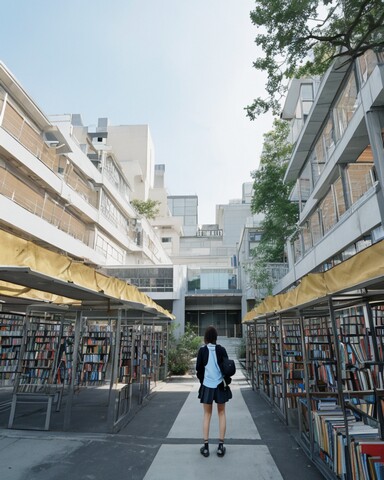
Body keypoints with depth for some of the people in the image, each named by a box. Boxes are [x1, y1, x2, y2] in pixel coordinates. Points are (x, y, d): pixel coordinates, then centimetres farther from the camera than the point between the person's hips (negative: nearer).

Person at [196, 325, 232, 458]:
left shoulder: (202, 350, -8)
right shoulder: (221, 349, -8)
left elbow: (198, 369, -2)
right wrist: (227, 381, 9)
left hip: (207, 386, 0)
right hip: (220, 385, 0)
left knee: (207, 414, 12)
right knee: (221, 413, 14)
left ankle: (206, 446, 15)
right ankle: (221, 446, 16)